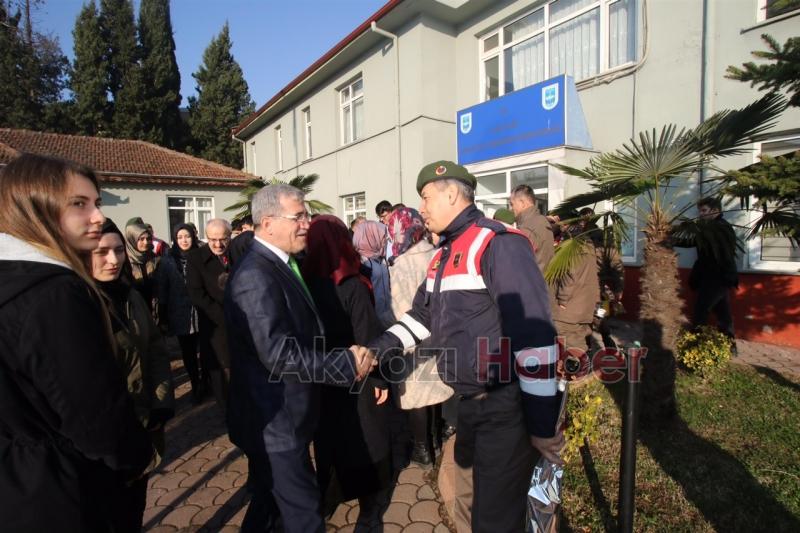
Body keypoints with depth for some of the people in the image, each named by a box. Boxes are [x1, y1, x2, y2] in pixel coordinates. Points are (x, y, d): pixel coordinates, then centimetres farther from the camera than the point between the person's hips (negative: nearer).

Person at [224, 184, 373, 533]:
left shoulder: (281, 266, 8)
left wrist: (346, 357, 7)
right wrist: (348, 363, -25)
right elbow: (279, 355, -31)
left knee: (268, 503, 28)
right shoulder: (256, 276, -25)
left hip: (276, 417, 10)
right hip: (276, 421, -10)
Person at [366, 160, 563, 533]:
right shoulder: (443, 254, 9)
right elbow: (422, 313, 19)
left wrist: (542, 423, -21)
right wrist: (380, 348, 6)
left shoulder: (499, 244, -20)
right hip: (468, 402, 9)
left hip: (506, 407, -8)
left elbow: (534, 334, -24)